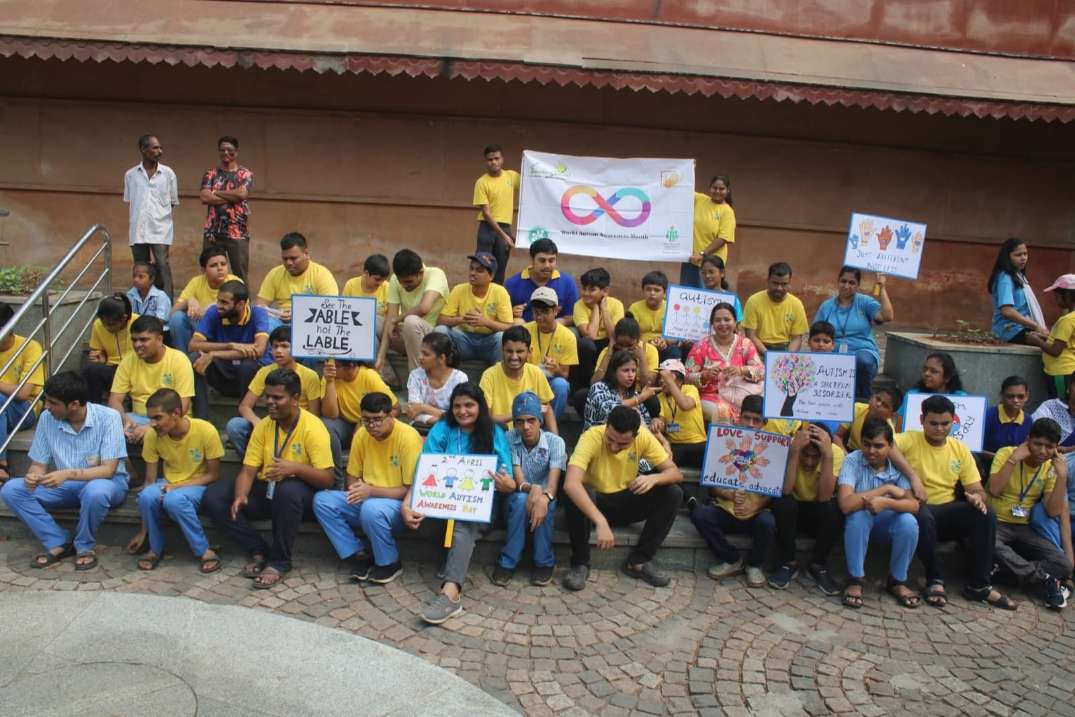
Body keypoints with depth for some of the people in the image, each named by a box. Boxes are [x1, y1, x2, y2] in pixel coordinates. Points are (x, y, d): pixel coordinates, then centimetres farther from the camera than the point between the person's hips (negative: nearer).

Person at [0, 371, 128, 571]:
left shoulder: (108, 417, -20)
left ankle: (85, 546, -11)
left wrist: (68, 474, -38)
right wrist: (33, 476, -25)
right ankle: (58, 543, -7)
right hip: (65, 485, 5)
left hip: (105, 482, -5)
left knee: (96, 491, -40)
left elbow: (108, 470, -23)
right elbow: (38, 464, 0)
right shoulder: (47, 418, -6)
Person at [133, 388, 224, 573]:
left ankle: (204, 551, -17)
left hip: (198, 485, -3)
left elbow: (213, 475, -11)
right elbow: (150, 480, -7)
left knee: (174, 499, -35)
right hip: (168, 483, 3)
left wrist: (178, 485, -25)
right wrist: (143, 532, -7)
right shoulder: (152, 435, -12)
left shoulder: (206, 431, -22)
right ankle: (156, 548, -5)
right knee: (146, 496, -30)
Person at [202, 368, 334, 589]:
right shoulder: (263, 426, 1)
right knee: (212, 496, -13)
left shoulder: (312, 427, -16)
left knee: (287, 489, -40)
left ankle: (279, 561, -20)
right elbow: (248, 471, -4)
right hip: (265, 490, 6)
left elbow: (327, 479, -21)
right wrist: (240, 496, -25)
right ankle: (259, 552, -5)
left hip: (298, 493, -6)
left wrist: (295, 467, -38)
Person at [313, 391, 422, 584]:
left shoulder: (408, 437, -19)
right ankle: (359, 555, -5)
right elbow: (352, 477, 11)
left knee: (371, 509, -38)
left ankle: (390, 563, -10)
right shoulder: (361, 434, -1)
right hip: (367, 499, 6)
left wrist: (371, 491, -26)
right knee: (322, 500, -14)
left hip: (400, 505, -6)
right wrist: (357, 488, -13)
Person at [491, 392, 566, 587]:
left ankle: (544, 562, -15)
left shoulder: (555, 442, -13)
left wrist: (544, 497, -48)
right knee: (521, 500, -34)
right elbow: (517, 480, -19)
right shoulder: (509, 439, -12)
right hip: (515, 501, 0)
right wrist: (531, 488, -43)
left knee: (543, 502, -34)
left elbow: (553, 482, -25)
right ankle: (507, 562, -19)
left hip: (543, 499, 0)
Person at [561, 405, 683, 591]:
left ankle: (638, 561, -9)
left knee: (673, 494, -19)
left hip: (626, 503, 4)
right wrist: (601, 522, -51)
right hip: (594, 501, -3)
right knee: (573, 495, -37)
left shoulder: (643, 437, -17)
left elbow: (676, 473, -12)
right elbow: (570, 484, -43)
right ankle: (580, 563, -16)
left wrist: (654, 478, -36)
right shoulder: (591, 437, -29)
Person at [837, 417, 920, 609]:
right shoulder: (852, 461, -22)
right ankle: (855, 580, -17)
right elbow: (846, 504, -34)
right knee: (859, 515, -35)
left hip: (886, 523, 2)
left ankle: (897, 581, -4)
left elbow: (914, 505, -21)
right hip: (859, 521, -2)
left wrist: (887, 502, -41)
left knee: (908, 521, -28)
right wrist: (887, 489, -30)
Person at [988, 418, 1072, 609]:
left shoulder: (1050, 468, 2)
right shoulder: (1006, 453, -9)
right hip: (995, 523, -4)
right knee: (989, 546, -38)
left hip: (1023, 529, 4)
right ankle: (1043, 577, -21)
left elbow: (1053, 512, -6)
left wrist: (1062, 475, -14)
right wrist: (1014, 458, -24)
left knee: (1064, 564, -16)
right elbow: (994, 490, -23)